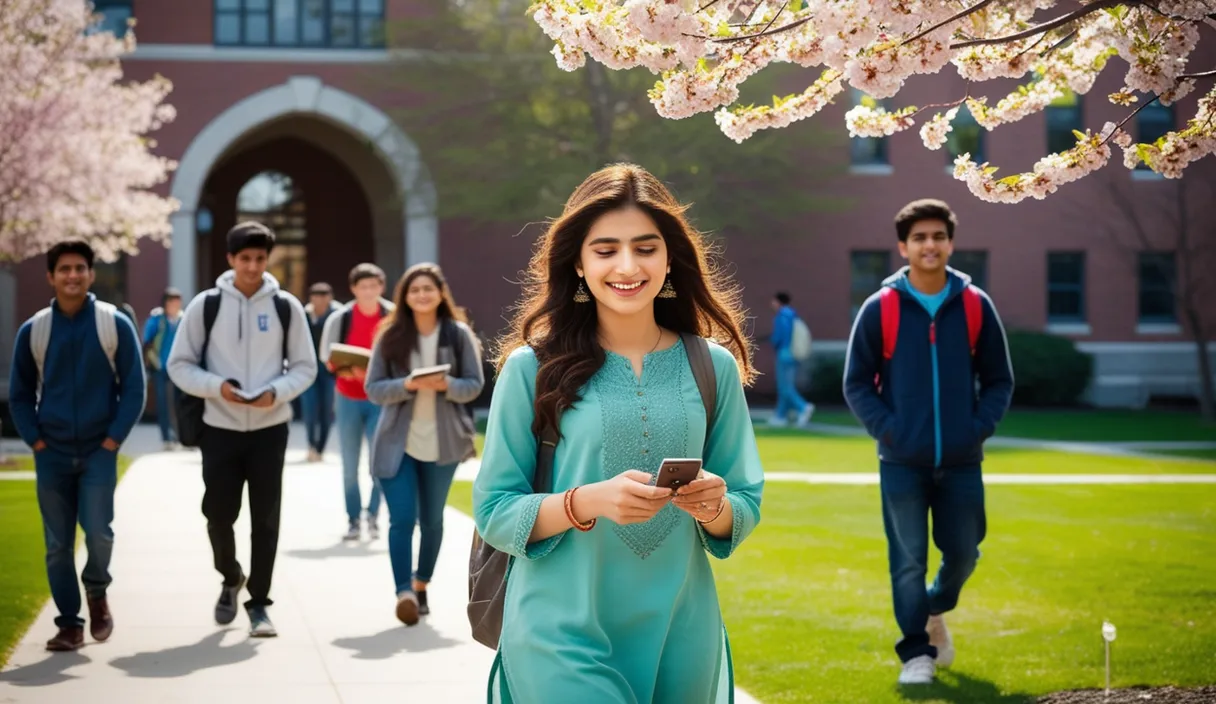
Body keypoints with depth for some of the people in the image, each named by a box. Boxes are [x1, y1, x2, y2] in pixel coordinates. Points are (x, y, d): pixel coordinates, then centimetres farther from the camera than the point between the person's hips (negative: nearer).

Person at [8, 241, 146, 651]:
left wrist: (113, 439, -8)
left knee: (97, 531, -13)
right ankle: (69, 624, 16)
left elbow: (134, 389, -1)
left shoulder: (116, 325, -3)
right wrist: (36, 441, -1)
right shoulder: (32, 331, 2)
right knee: (58, 545, 4)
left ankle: (96, 591, 17)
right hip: (51, 456, 2)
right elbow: (20, 395, 9)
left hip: (99, 452, -2)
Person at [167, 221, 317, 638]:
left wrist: (277, 392, -15)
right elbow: (180, 365, 1)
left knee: (265, 520, 1)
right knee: (219, 514, 5)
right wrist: (217, 386, -17)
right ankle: (231, 579, 32)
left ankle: (259, 603, 10)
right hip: (220, 428, 0)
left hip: (270, 428, 0)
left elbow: (305, 367, 4)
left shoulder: (286, 307, 0)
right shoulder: (206, 305, -2)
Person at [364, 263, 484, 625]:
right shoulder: (390, 336, -1)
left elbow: (475, 384, -2)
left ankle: (421, 586, 30)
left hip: (442, 442, 1)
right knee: (401, 518, -12)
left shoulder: (458, 334, -2)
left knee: (432, 519, 13)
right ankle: (404, 592, -17)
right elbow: (373, 388, -3)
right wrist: (407, 384, -21)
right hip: (397, 443, -1)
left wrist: (447, 385, -22)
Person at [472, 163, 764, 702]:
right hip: (564, 638, -3)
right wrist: (588, 501, -21)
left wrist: (715, 507, -16)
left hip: (679, 637, 3)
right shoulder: (532, 368, -5)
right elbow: (494, 513, -4)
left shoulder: (713, 367, 3)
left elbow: (746, 509, 7)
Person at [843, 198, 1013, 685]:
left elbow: (999, 380, 7)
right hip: (902, 463, -2)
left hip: (962, 462, 2)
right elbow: (857, 383, 1)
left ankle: (935, 611, 38)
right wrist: (886, 429, -10)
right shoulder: (880, 309, -3)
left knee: (963, 554, 8)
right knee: (908, 561, 0)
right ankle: (916, 651, 13)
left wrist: (980, 427, -6)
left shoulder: (976, 306, 2)